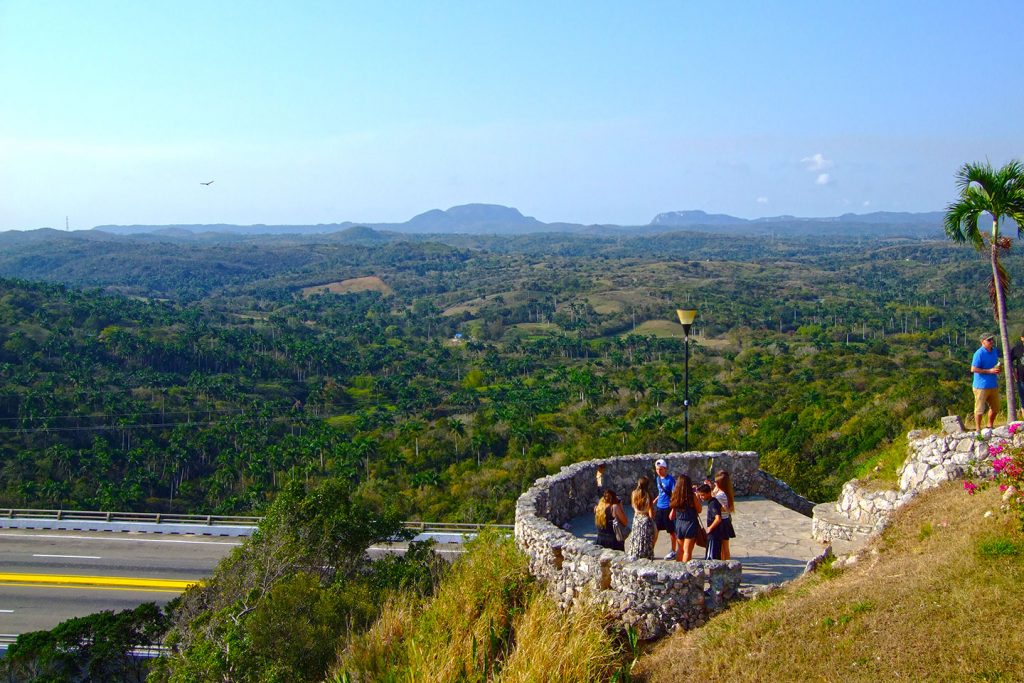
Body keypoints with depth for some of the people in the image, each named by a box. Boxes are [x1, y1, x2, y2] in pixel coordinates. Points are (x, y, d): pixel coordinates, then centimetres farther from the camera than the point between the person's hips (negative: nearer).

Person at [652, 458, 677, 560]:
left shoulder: (671, 479, -13)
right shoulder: (658, 479, 8)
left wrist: (673, 510, -19)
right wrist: (653, 502, 20)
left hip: (668, 508, -7)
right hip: (659, 507, 7)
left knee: (671, 531, 6)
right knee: (654, 529, 6)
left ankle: (673, 552, 19)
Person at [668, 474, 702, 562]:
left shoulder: (676, 496, -1)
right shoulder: (692, 496, -14)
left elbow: (672, 516, 4)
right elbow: (699, 510, -4)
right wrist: (698, 499, 6)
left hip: (678, 524, 5)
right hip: (690, 524, -5)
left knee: (680, 550, 19)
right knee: (687, 551, 0)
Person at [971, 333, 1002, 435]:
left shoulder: (994, 351, 10)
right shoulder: (979, 353, -15)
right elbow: (973, 369, -18)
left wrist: (998, 369, 2)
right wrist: (990, 371, -20)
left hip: (993, 385, 8)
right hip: (981, 386, -8)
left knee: (995, 407, 17)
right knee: (980, 409, -2)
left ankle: (990, 426, 34)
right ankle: (978, 429, 7)